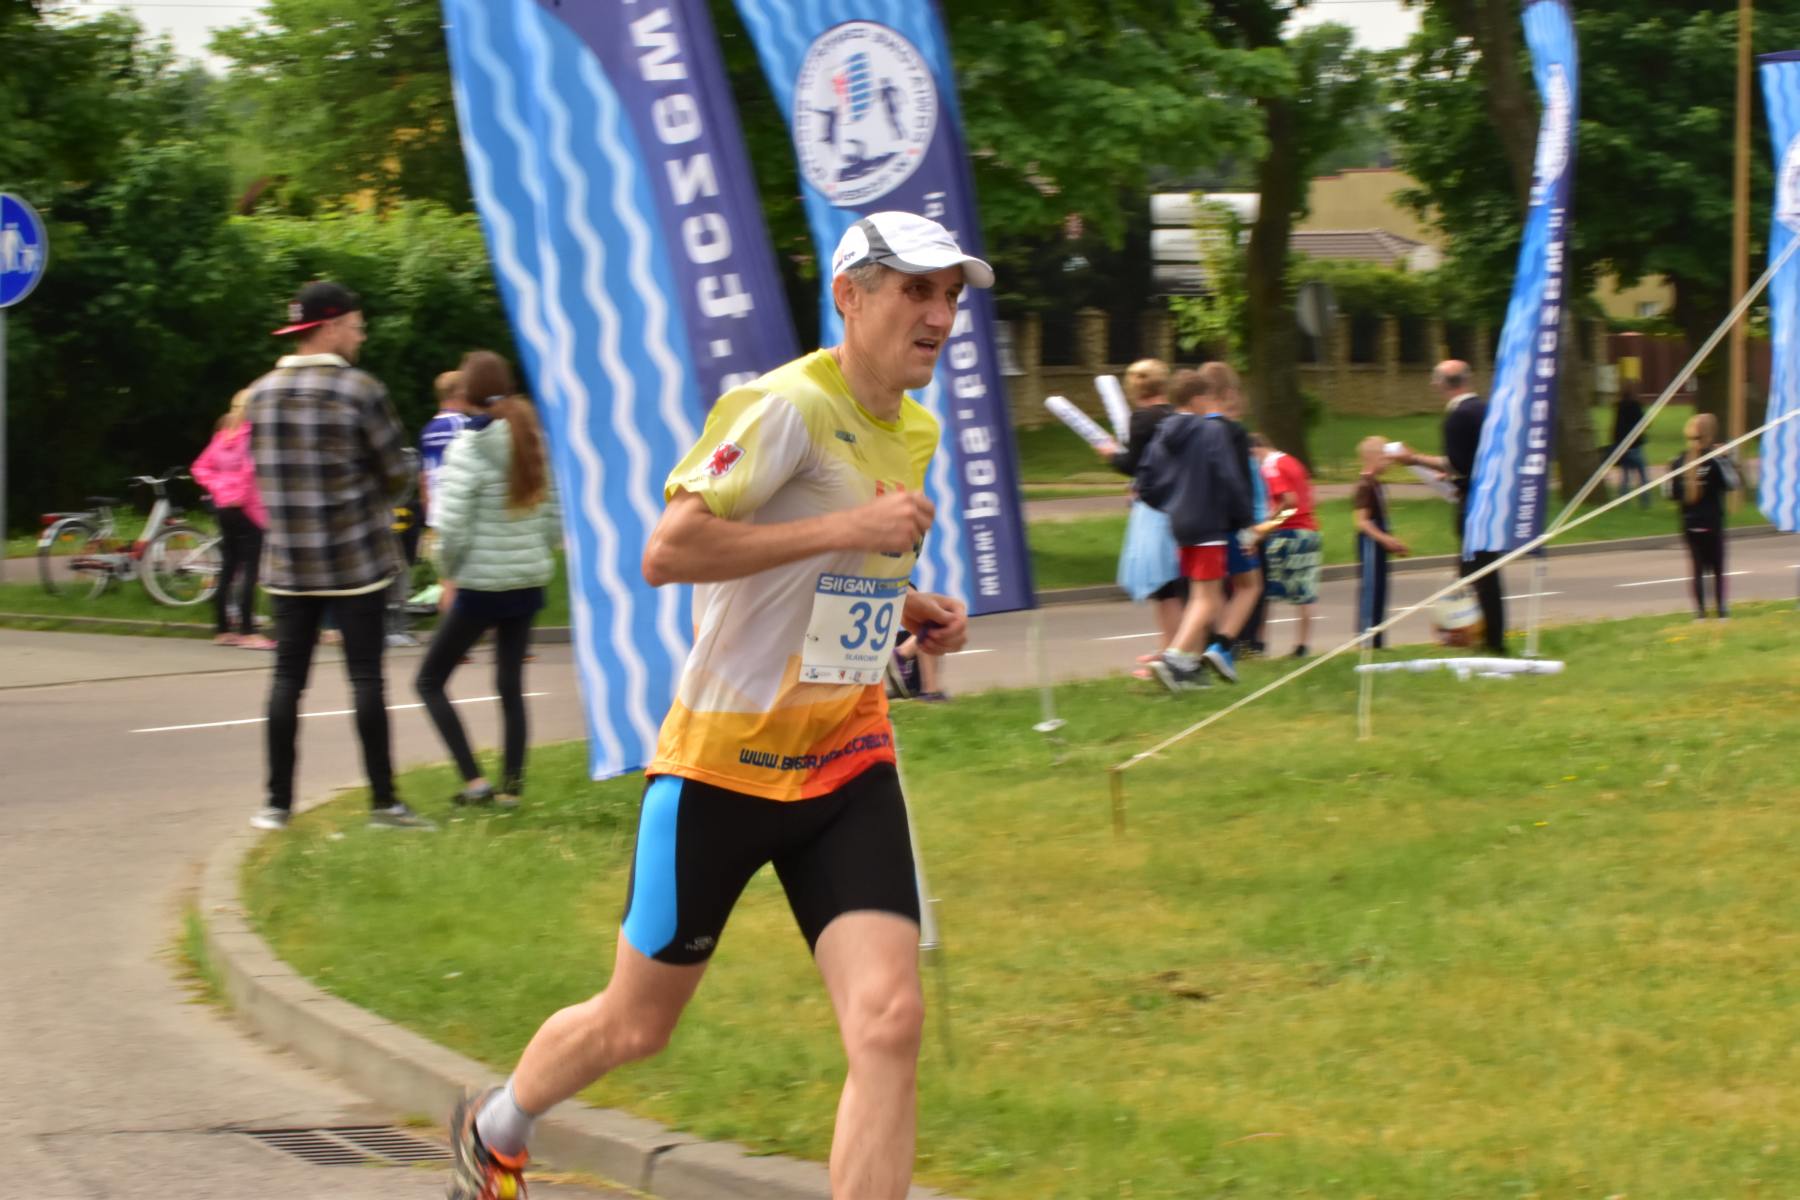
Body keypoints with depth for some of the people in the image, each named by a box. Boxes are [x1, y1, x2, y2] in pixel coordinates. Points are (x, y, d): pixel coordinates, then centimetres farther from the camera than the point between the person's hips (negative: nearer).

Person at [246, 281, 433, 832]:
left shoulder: (262, 393, 4)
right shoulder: (359, 390, -11)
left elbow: (263, 473, 11)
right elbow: (398, 473, -6)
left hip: (289, 564, 4)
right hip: (358, 560, -4)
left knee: (289, 676, 7)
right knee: (366, 677, 0)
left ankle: (278, 802, 7)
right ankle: (383, 801, 2)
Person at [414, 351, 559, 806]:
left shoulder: (467, 450, -14)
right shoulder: (534, 444, 4)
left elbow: (451, 529, -17)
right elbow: (555, 521, 6)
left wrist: (449, 572, 0)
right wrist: (532, 555, 16)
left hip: (481, 586, -6)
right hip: (529, 582, 6)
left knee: (431, 681, 6)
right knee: (511, 684, 14)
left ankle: (474, 780, -3)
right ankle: (511, 785, 11)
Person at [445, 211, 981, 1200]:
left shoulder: (915, 433, 10)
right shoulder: (785, 406, -16)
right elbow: (666, 552, -25)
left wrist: (909, 613, 6)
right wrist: (847, 528, -25)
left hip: (848, 764, 6)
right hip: (725, 758, -6)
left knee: (889, 1022, -14)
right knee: (636, 1023, 11)